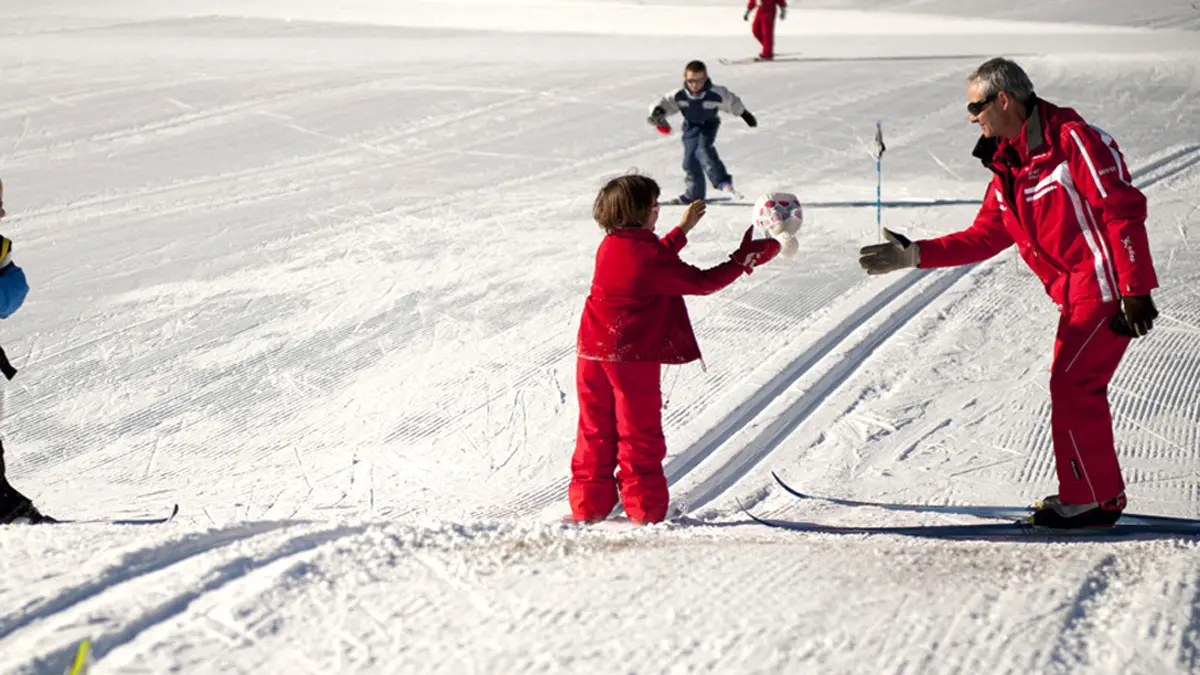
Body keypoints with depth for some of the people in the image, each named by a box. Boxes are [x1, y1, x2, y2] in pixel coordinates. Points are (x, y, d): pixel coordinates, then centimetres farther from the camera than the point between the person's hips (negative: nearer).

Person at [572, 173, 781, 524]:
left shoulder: (609, 247, 6)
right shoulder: (648, 256, -18)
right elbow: (701, 282, -12)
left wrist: (683, 229, 33)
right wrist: (745, 259, -3)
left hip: (592, 353, 7)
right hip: (633, 356, -7)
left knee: (596, 430, 13)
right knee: (639, 432, 4)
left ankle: (589, 504, 16)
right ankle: (645, 507, 9)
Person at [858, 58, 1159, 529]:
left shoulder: (1074, 141, -15)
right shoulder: (1008, 169, 12)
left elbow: (1124, 211, -19)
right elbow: (982, 239, 16)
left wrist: (1135, 290, -23)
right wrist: (913, 255, 8)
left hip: (1106, 289, -9)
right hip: (1076, 295, 9)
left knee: (1071, 384, -9)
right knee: (1076, 388, 12)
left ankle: (1090, 497, -1)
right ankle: (1099, 494, 21)